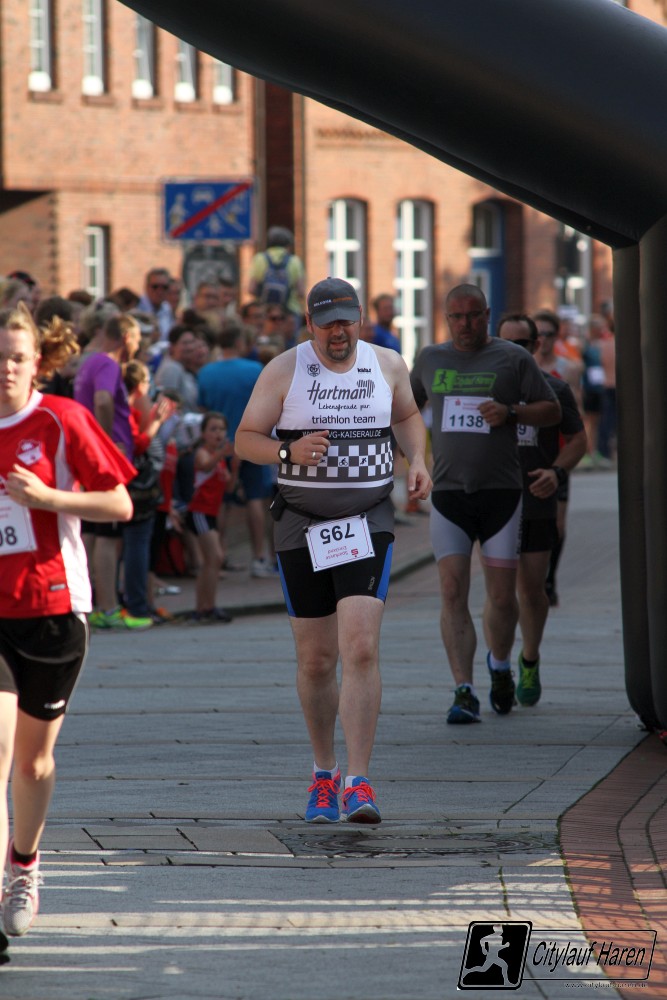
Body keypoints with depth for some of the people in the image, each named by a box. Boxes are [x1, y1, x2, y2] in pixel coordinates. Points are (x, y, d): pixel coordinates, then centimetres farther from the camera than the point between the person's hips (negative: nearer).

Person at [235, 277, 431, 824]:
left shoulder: (387, 366, 5)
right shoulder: (285, 370, -1)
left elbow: (408, 415, 25)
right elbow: (245, 439, 0)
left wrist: (418, 460, 6)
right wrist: (288, 451, -19)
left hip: (368, 524, 0)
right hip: (302, 527, 0)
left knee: (362, 651, -16)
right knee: (315, 661, 7)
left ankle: (358, 783, -18)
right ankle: (324, 773, 27)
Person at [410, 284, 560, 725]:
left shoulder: (513, 359, 2)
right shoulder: (431, 359, 11)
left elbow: (552, 411, 4)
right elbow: (409, 403, 29)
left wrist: (511, 412, -14)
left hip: (501, 491, -2)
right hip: (449, 493, 2)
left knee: (503, 597, 1)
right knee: (453, 594, -10)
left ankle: (500, 665, 31)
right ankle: (464, 692, -11)